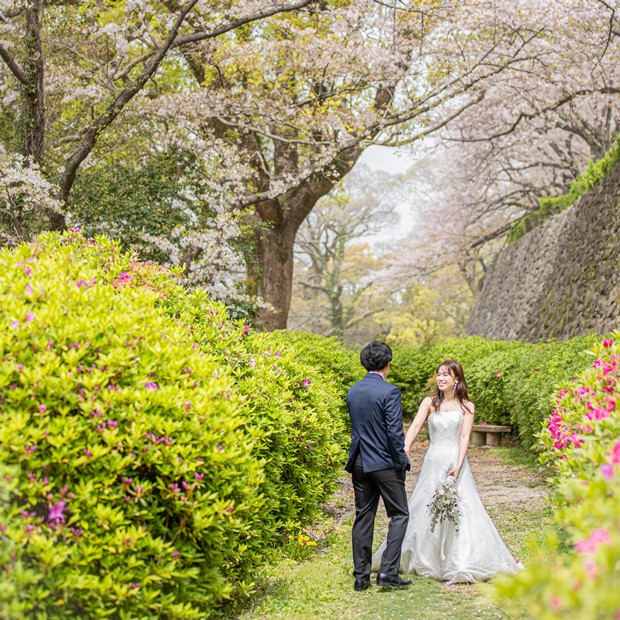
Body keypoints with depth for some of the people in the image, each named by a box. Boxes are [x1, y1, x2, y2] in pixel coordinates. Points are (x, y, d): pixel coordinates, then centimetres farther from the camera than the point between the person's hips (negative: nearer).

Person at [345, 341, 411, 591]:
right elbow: (394, 432, -17)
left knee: (363, 517, 10)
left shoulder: (353, 391, 7)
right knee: (399, 515, 5)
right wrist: (402, 461, -5)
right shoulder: (389, 391, -14)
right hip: (385, 463, -6)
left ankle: (361, 575, 13)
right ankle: (388, 572, -2)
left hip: (360, 463, 6)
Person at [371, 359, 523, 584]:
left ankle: (462, 564, -4)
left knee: (458, 510, -8)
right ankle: (425, 560, 19)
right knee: (425, 510, 5)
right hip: (433, 462, 2)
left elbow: (465, 437, -5)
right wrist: (405, 448, -28)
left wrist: (458, 466, -18)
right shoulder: (429, 403, 6)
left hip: (455, 462, -2)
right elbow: (415, 425, -9)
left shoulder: (466, 406, 4)